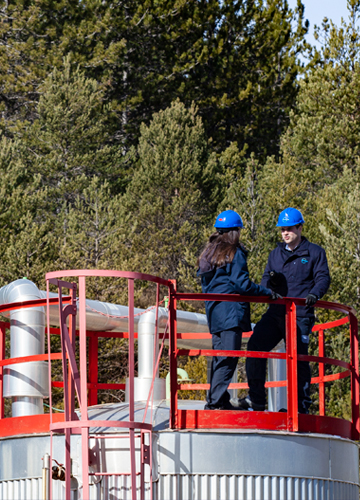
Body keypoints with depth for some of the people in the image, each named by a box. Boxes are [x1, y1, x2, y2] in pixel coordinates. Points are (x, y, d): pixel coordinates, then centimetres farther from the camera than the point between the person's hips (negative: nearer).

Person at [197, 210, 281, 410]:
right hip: (231, 312, -8)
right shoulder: (235, 253, -8)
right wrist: (267, 292, -4)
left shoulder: (209, 253, 15)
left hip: (214, 311, 8)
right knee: (229, 357, -9)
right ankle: (216, 401, -16)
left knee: (220, 358, 12)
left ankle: (218, 401, 11)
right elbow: (243, 284, -12)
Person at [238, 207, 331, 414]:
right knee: (255, 345, -11)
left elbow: (323, 278, 0)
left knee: (298, 358, -4)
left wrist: (314, 294, -21)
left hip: (300, 316, -4)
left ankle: (301, 405, 5)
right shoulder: (276, 254, 20)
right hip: (275, 314, 4)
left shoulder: (314, 253, 7)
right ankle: (256, 399, -6)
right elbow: (266, 281, 22)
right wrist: (270, 282, -3)